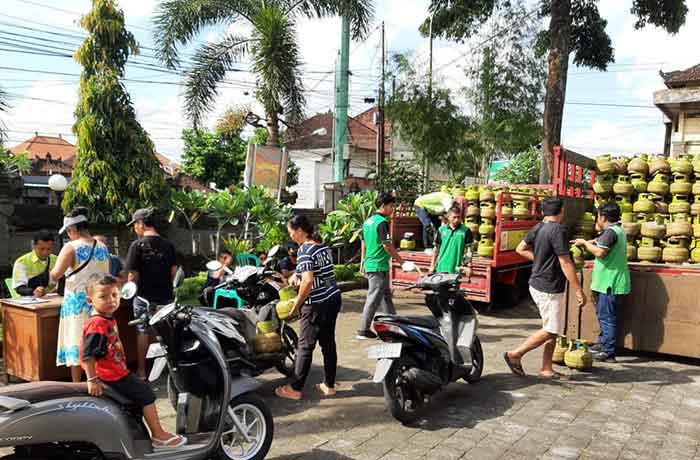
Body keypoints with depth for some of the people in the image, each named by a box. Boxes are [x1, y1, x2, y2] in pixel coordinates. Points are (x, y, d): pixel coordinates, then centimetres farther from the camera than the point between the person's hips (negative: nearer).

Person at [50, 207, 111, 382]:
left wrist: (53, 276, 4)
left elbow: (55, 275, -17)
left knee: (75, 345, 3)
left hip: (77, 302, -5)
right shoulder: (103, 247, 7)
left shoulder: (71, 248, -10)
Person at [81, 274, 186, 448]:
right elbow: (87, 354, -28)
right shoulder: (97, 325, -25)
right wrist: (92, 380, -26)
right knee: (147, 395, -3)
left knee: (143, 390, 24)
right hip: (112, 376, -10)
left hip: (118, 372, 10)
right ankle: (158, 436, 8)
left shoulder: (108, 320, 7)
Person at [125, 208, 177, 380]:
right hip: (165, 296, 4)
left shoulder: (137, 245, -11)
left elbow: (133, 275, -12)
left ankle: (142, 371, 14)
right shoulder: (168, 245, 2)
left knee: (143, 332, 7)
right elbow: (173, 271, 5)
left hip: (144, 296, -4)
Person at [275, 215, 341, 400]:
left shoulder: (305, 249, -14)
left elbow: (308, 281, -24)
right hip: (334, 298, 8)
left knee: (305, 346, 2)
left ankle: (296, 389, 12)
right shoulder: (323, 247, 9)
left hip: (317, 305, -8)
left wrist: (297, 303, -13)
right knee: (328, 343, 15)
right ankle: (329, 385, 24)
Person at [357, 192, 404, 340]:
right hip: (379, 266, -10)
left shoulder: (368, 221, 12)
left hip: (370, 264, 10)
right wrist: (399, 259, -7)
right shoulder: (382, 222, -16)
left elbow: (364, 243, 17)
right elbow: (387, 245, -19)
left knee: (386, 295, 18)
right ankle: (363, 331, 4)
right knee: (374, 299, -2)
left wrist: (363, 260, 24)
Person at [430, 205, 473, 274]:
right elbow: (436, 249, 9)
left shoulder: (465, 231, -2)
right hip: (441, 268, 2)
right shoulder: (441, 230, 3)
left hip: (456, 269, -1)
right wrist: (432, 265, 8)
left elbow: (469, 249, -2)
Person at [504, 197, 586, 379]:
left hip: (537, 284, 9)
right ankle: (515, 354, 4)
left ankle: (546, 369, 20)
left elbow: (520, 249, 16)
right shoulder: (558, 230, -18)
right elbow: (565, 263, -20)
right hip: (550, 289, -9)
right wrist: (578, 290, -15)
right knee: (551, 330, 0)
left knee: (552, 330, 15)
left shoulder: (537, 228, 6)